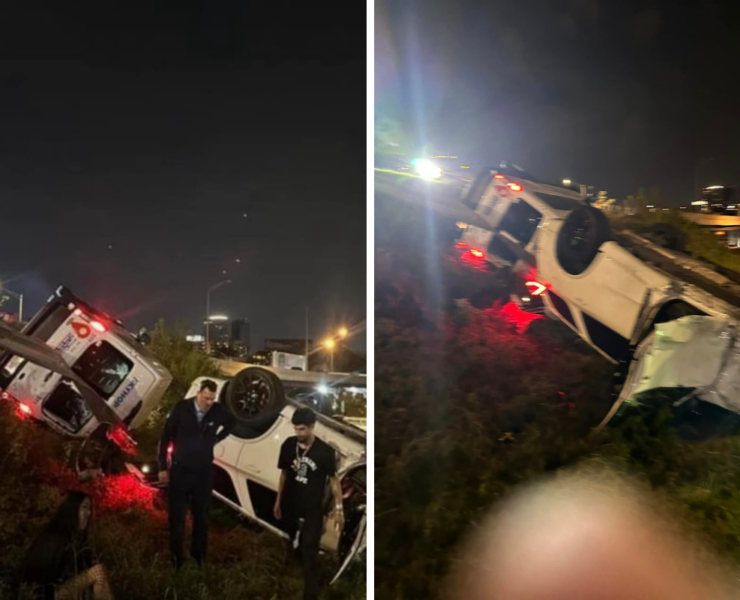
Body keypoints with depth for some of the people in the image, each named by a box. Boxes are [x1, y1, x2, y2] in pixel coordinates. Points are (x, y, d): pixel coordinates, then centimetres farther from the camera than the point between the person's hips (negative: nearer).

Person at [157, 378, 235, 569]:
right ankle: (176, 556, 21)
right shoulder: (182, 407, -16)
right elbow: (165, 437, -7)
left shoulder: (218, 411, -10)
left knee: (202, 516, 12)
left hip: (204, 471, 2)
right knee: (177, 516, 8)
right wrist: (163, 467, -4)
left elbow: (231, 423, 15)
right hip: (180, 469, -2)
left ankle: (199, 555, 27)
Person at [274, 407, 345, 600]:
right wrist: (278, 500, 12)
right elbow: (284, 473, 6)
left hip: (312, 511, -4)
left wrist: (338, 508, -7)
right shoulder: (288, 445, -7)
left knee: (309, 555, -4)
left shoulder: (325, 451, -17)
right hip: (290, 507, 4)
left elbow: (333, 479, -7)